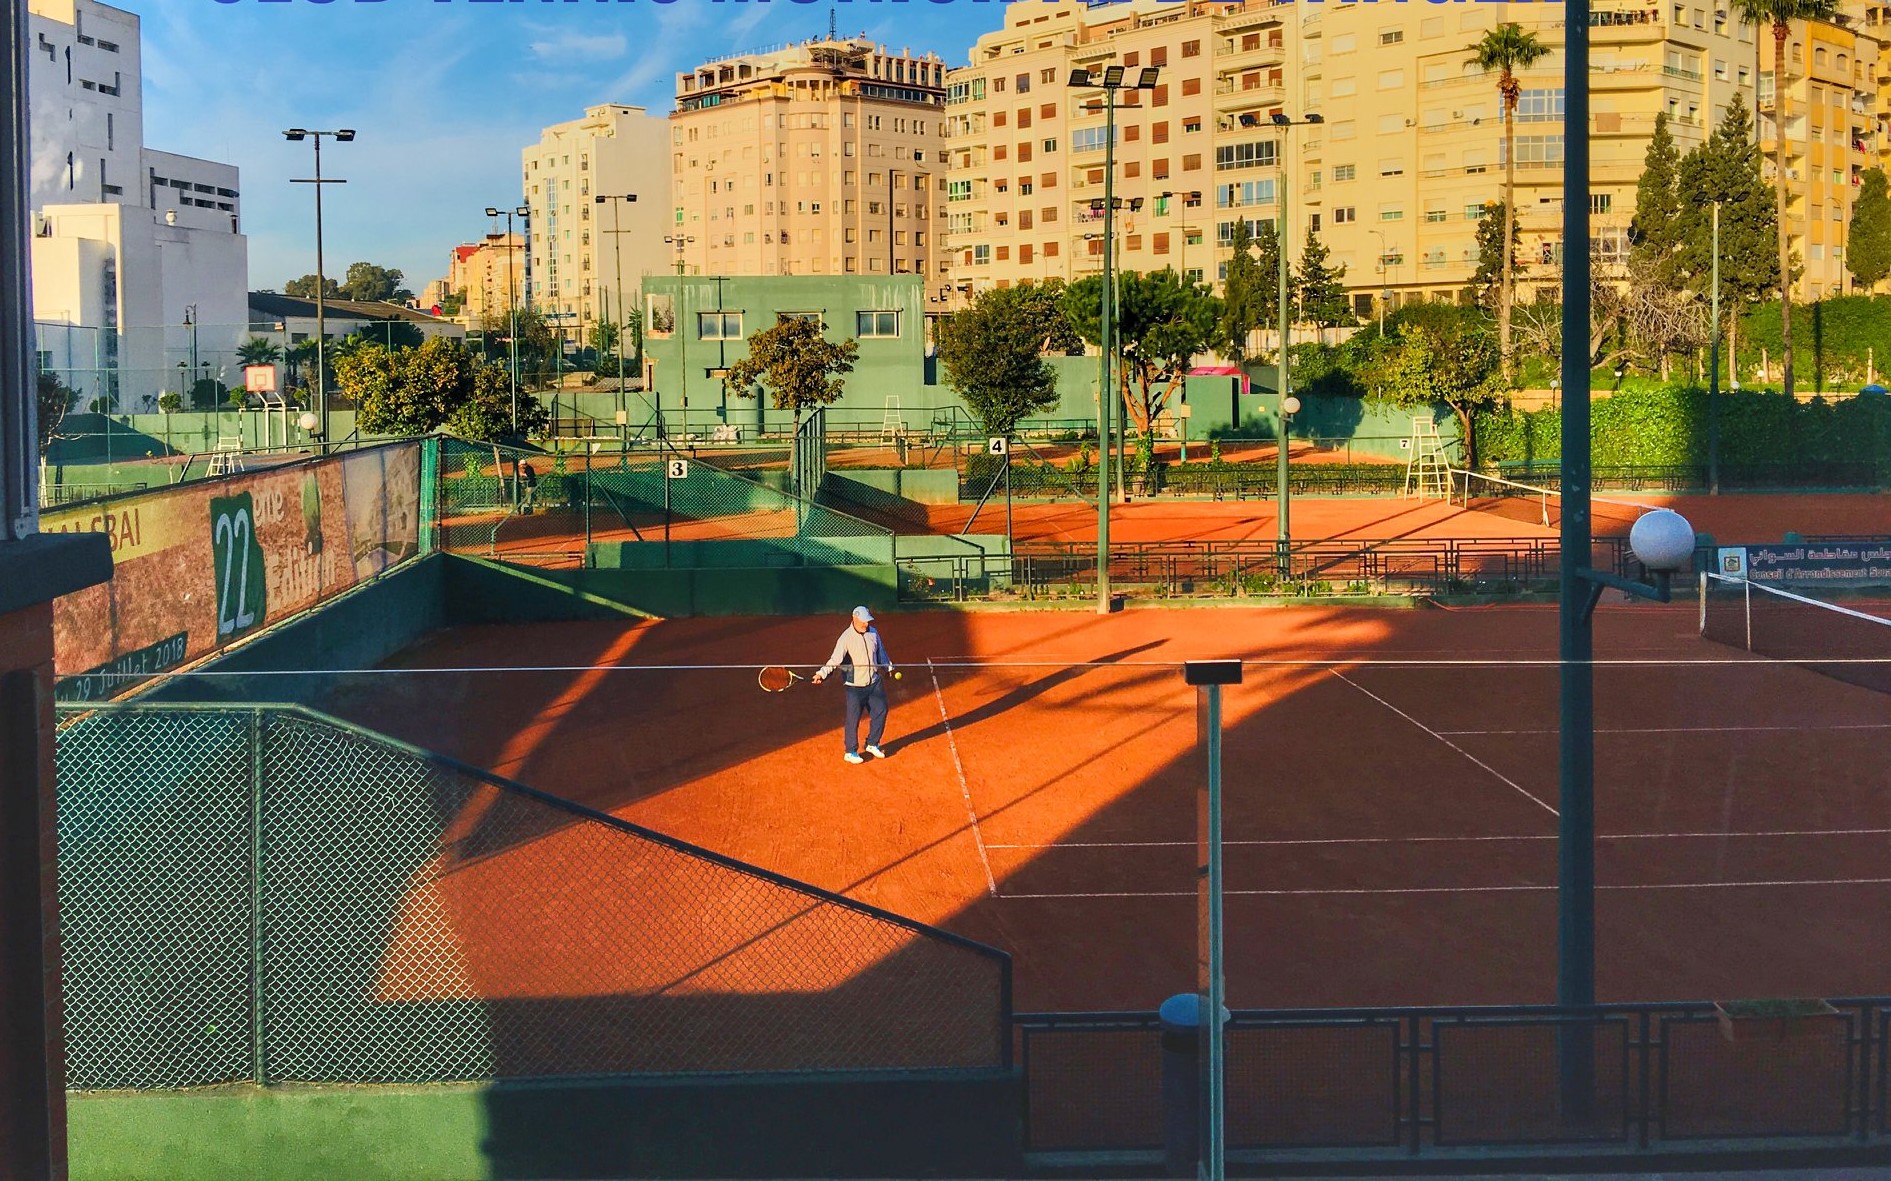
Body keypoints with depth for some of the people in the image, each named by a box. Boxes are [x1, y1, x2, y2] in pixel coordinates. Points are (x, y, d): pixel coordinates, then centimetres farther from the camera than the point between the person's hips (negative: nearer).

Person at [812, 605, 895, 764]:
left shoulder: (873, 632, 2)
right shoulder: (846, 638, -18)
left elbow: (881, 652, 19)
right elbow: (835, 659, -28)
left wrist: (888, 667, 30)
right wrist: (822, 673, -43)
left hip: (875, 683, 6)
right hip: (855, 686, -6)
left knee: (880, 712, 12)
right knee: (853, 719, -1)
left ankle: (872, 745, 31)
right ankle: (851, 752, 13)